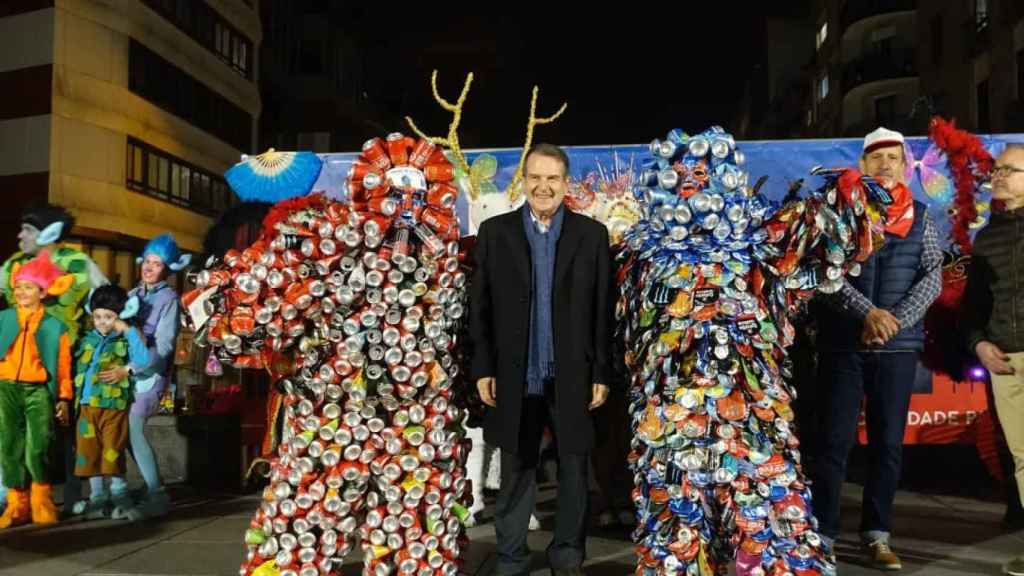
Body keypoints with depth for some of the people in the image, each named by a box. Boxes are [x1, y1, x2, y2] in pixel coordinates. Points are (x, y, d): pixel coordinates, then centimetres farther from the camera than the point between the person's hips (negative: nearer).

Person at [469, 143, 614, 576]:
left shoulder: (592, 234, 3)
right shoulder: (494, 232, 4)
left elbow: (603, 310, 1)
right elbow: (479, 307, 2)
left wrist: (601, 373, -3)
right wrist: (482, 369, -3)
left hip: (573, 378, 0)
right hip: (514, 378, 0)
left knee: (574, 472, 11)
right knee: (516, 476, 11)